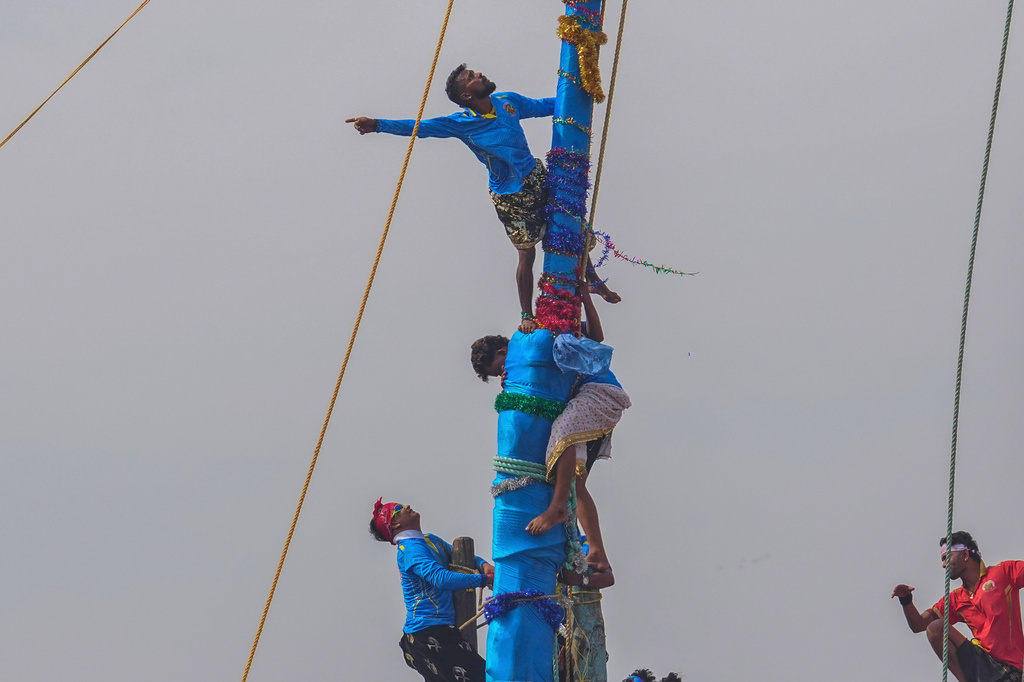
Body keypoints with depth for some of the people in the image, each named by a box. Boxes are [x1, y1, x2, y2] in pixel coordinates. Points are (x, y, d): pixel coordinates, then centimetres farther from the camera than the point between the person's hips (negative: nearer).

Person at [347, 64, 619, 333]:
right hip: (511, 196, -5)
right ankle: (527, 316, 21)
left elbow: (542, 106, 15)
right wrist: (377, 124, -33)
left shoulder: (508, 102, -2)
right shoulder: (462, 123, -17)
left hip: (538, 177, 5)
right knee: (527, 255, 3)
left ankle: (594, 281, 36)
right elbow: (421, 127, -23)